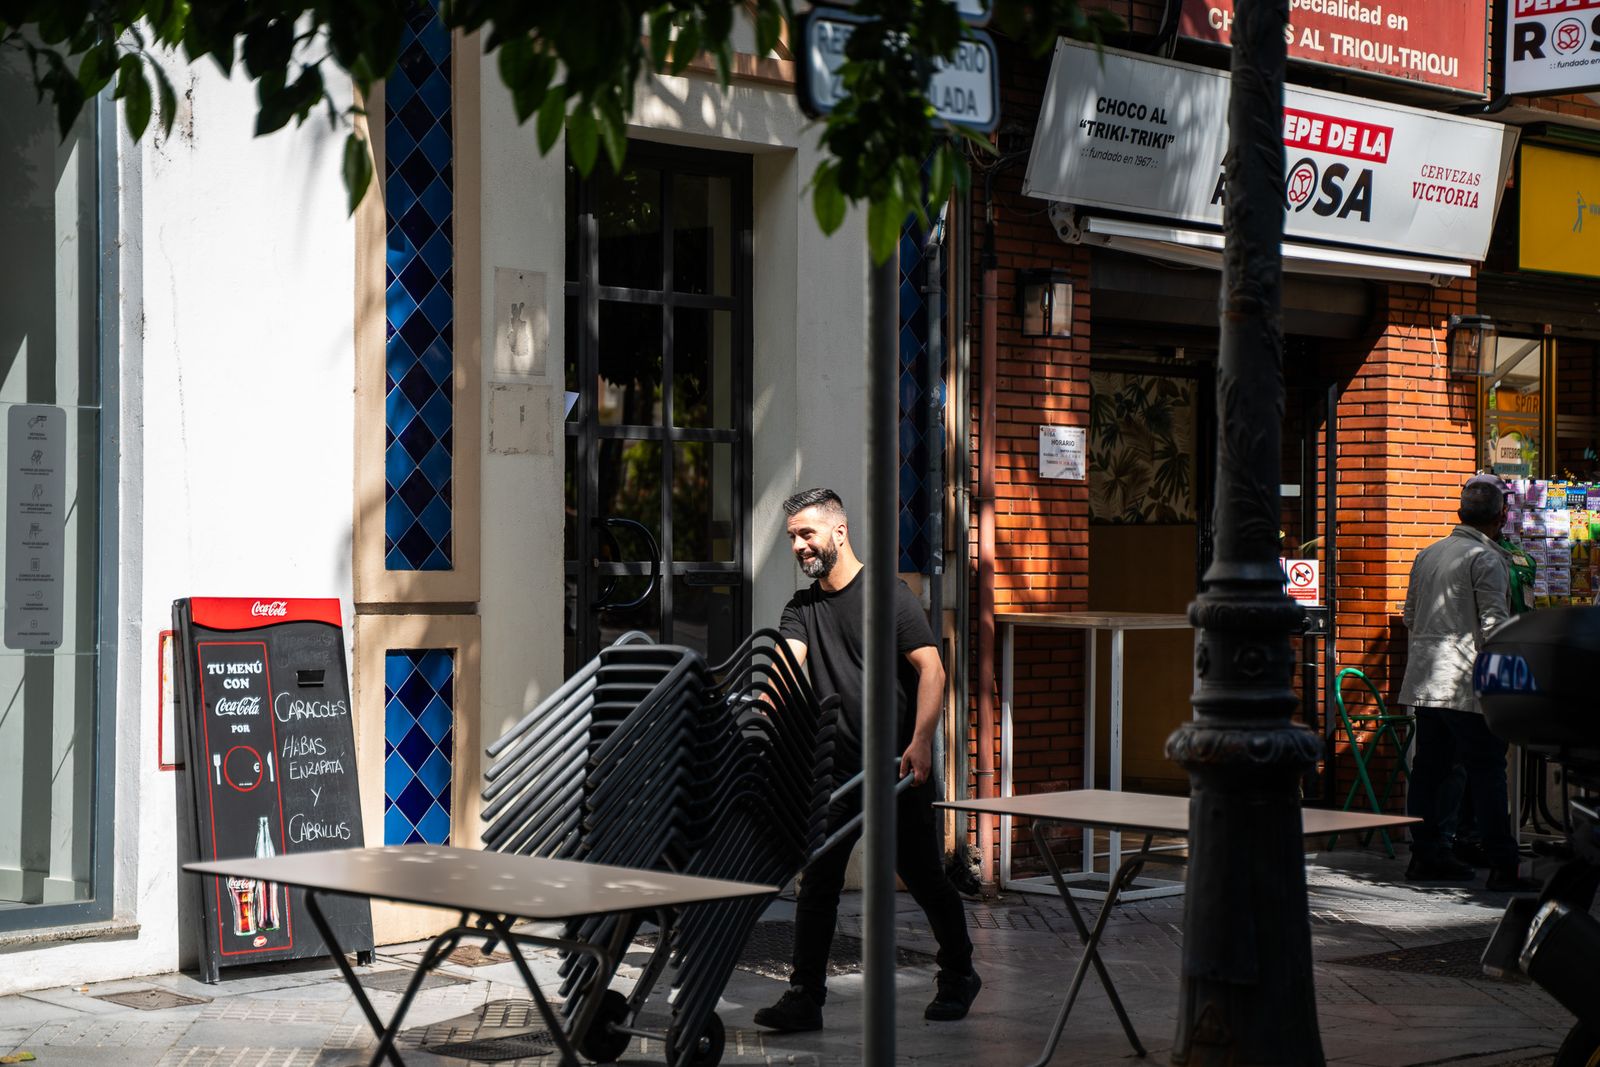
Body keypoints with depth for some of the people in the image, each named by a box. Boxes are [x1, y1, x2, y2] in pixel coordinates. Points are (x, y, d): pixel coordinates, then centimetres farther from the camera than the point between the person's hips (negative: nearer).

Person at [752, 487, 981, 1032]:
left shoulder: (888, 594, -5)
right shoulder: (802, 607, 10)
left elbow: (931, 669, -10)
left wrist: (920, 741, -21)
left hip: (898, 767, -4)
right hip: (837, 769, 4)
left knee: (923, 877, 8)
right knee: (816, 880, -3)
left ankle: (958, 976, 28)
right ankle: (805, 997, 0)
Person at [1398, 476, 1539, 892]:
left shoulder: (1427, 554, 14)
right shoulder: (1487, 559, -10)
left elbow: (1410, 619, 21)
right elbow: (1493, 628, -15)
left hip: (1424, 683, 7)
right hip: (1467, 685, -7)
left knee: (1429, 768, 11)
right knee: (1487, 771, -4)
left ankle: (1426, 855, 15)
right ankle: (1502, 866, -4)